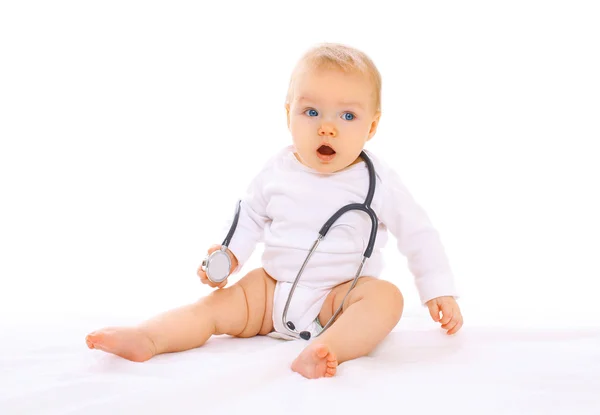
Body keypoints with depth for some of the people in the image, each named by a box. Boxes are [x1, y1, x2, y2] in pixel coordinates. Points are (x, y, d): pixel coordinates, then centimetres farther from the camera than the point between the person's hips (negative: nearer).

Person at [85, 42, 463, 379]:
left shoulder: (377, 181, -10)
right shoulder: (277, 172, -2)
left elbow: (418, 234, -2)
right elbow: (250, 215, 12)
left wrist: (440, 291, -6)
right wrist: (229, 253, -4)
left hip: (341, 294, -3)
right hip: (273, 288, 3)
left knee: (386, 297, -31)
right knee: (216, 304, -13)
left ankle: (326, 349, -54)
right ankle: (146, 338, -28)